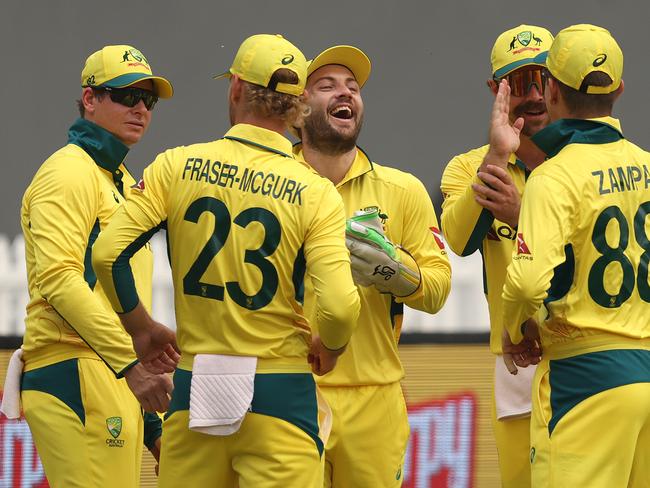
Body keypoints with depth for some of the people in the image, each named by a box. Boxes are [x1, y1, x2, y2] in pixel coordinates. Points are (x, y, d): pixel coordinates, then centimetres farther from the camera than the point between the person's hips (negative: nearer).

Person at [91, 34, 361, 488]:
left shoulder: (177, 166, 0)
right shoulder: (316, 194, -6)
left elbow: (109, 253, -5)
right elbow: (339, 306, -16)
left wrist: (142, 329, 10)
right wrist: (329, 348, 6)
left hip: (194, 388, 2)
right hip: (279, 394, -2)